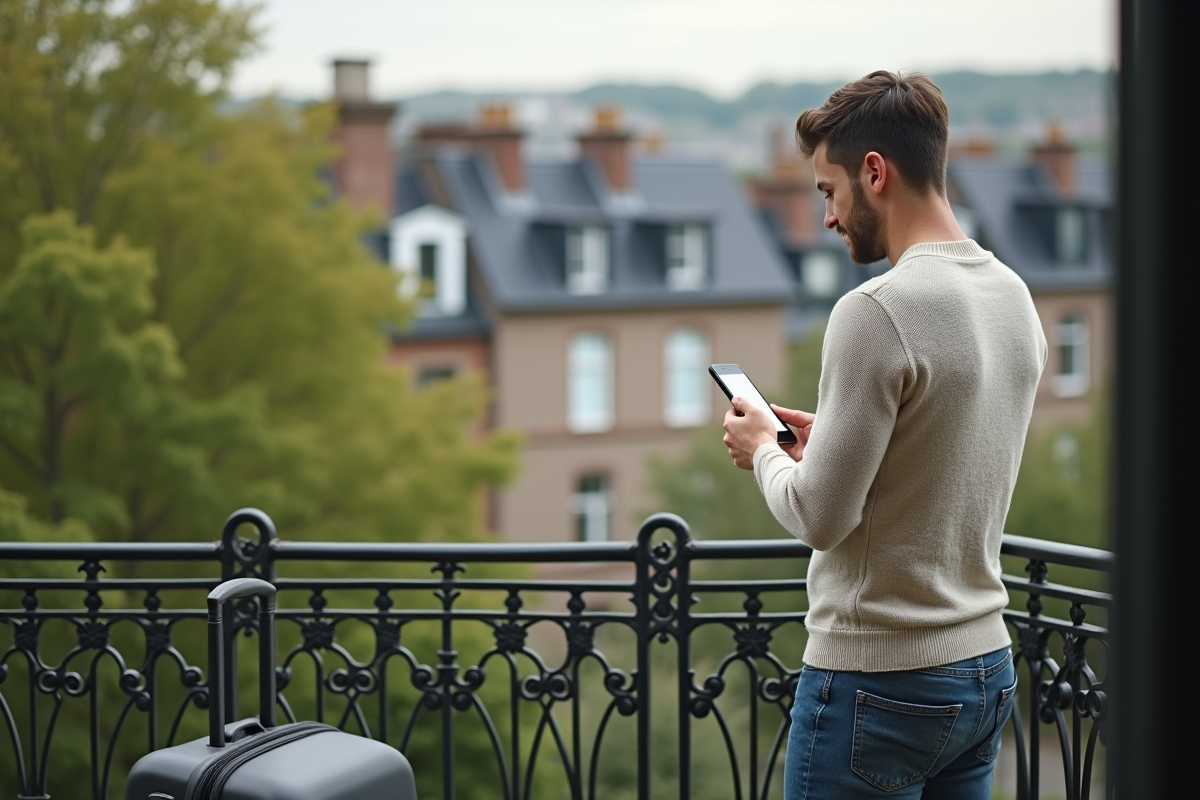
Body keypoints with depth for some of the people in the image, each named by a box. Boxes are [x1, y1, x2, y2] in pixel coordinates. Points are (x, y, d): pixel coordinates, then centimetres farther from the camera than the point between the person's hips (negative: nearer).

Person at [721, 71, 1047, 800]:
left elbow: (819, 516, -18)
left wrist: (763, 449, 1)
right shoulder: (1015, 296, 7)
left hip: (877, 683, -8)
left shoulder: (877, 312, -19)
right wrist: (832, 439, 16)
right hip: (987, 668, 8)